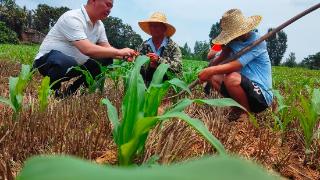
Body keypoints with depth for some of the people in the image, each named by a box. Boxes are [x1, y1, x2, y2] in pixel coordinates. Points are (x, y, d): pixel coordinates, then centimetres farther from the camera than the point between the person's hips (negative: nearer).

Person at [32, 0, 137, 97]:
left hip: (75, 64, 9)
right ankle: (51, 90, -7)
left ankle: (71, 92, 5)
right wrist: (119, 52, -30)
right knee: (67, 63, -40)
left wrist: (124, 55, -17)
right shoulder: (72, 18, -25)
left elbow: (107, 49, 2)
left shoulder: (99, 25, 3)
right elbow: (87, 49, -36)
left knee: (107, 60, -1)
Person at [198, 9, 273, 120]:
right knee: (213, 77, 4)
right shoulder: (235, 40, 5)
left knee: (232, 78, -33)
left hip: (262, 96, -8)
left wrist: (211, 70, -28)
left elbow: (235, 66, -27)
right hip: (246, 87, 8)